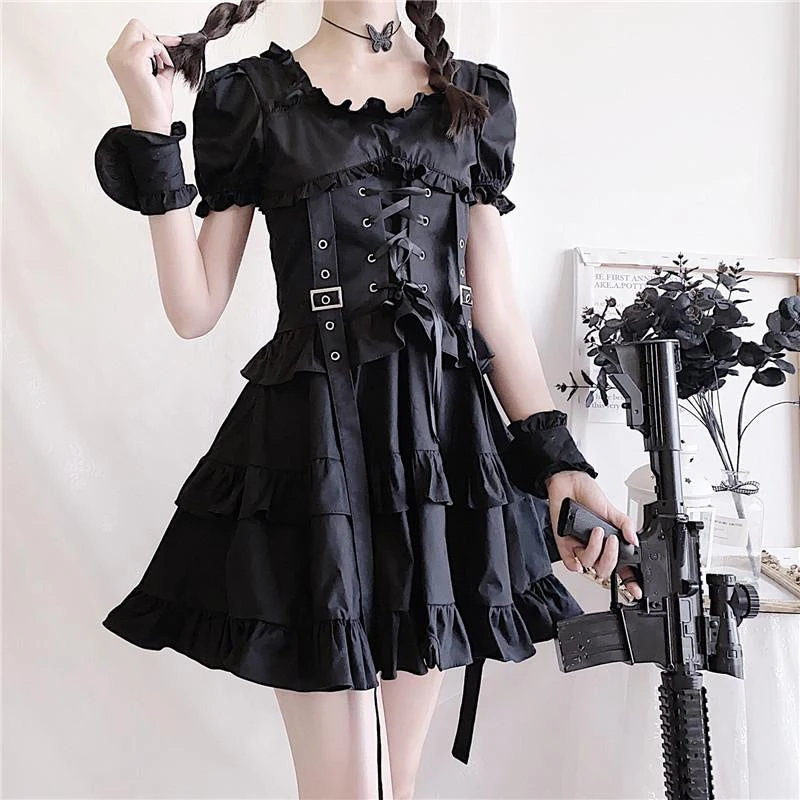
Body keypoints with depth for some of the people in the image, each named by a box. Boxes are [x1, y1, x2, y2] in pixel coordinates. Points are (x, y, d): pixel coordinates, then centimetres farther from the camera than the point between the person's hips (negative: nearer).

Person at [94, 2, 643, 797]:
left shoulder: (477, 97, 14)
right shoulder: (249, 96, 6)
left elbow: (496, 306, 10)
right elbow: (195, 308, 1)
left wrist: (556, 460, 1)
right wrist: (151, 131, -6)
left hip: (447, 435, 4)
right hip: (313, 436, -3)